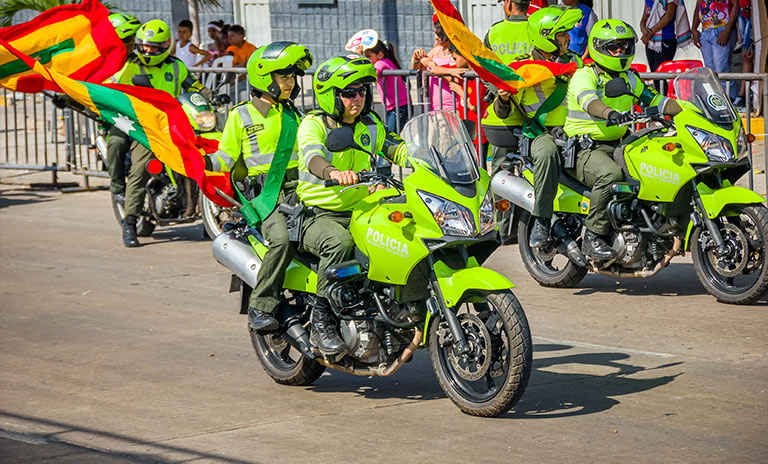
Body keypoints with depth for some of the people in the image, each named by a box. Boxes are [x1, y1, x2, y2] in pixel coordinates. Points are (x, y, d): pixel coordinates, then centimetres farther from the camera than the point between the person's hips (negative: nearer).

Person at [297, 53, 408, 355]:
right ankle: (321, 322, -27)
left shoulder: (371, 124, 13)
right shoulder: (314, 124, -7)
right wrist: (333, 172, -51)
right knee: (340, 242, -38)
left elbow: (397, 149, 10)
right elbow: (312, 155, -27)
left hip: (362, 212, 6)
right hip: (318, 215, -6)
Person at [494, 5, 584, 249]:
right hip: (540, 134, -5)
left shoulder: (574, 62, 16)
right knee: (547, 153, -39)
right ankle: (541, 220, -33)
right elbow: (503, 112, 1)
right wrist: (503, 98, -20)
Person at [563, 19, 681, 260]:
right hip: (584, 148, -7)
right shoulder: (584, 76, -7)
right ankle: (593, 238, -29)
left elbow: (655, 100, 16)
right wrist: (609, 113, -50)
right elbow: (587, 100, -28)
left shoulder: (630, 79, 18)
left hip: (618, 146, 7)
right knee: (610, 174, -37)